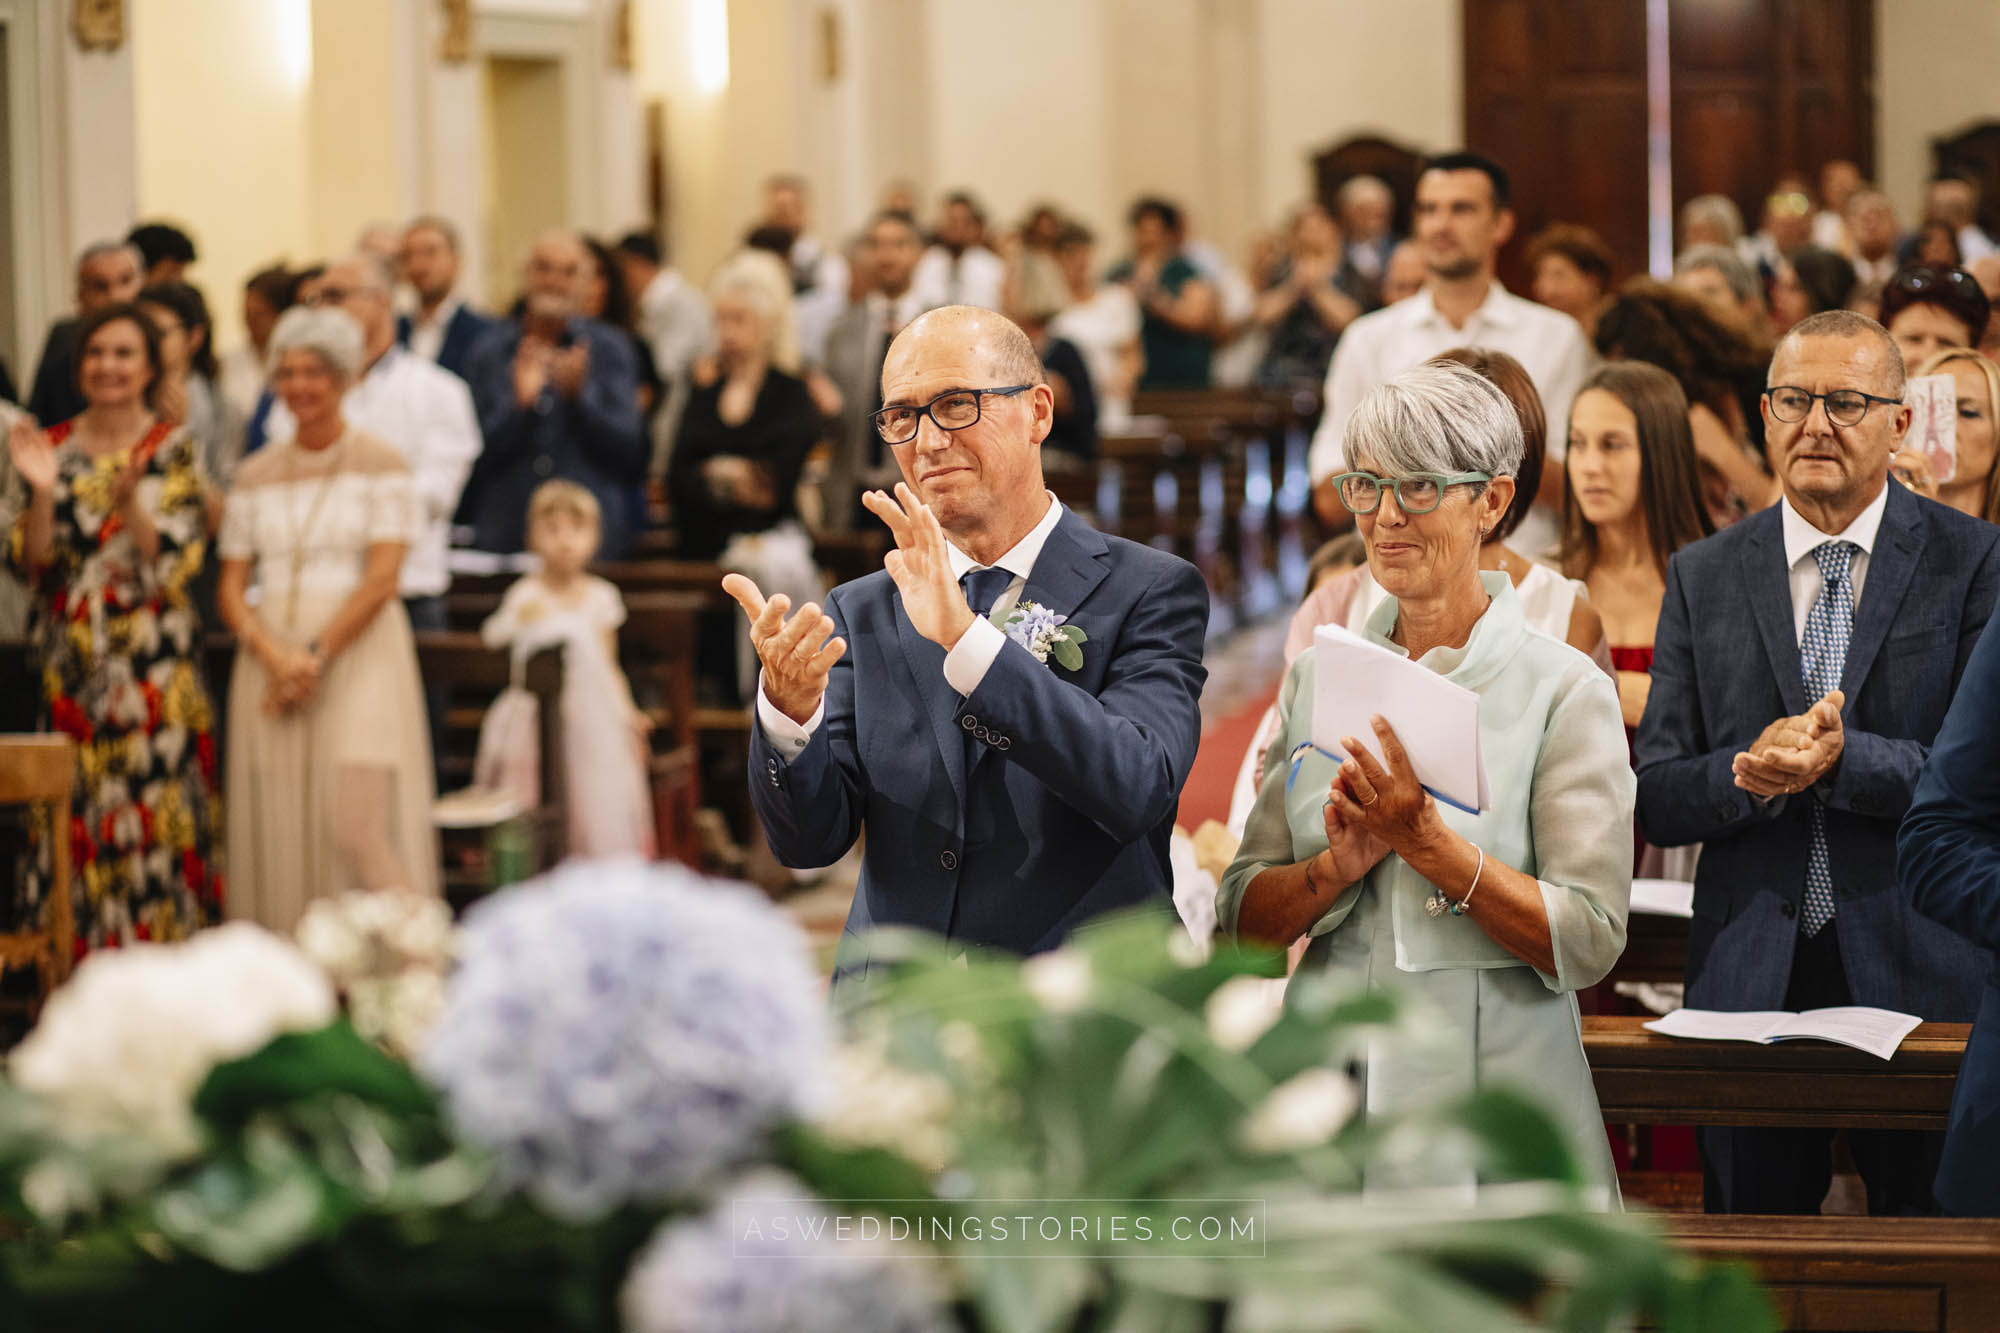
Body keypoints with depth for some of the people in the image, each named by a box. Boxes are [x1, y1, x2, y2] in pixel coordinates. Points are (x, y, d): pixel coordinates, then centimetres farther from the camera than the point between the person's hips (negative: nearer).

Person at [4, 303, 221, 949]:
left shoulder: (174, 449, 1)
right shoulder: (52, 447, 9)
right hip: (73, 670, 3)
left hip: (155, 671, -3)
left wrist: (129, 502, -23)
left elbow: (174, 565, -7)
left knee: (153, 825, -4)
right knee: (75, 821, 0)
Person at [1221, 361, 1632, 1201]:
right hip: (1328, 1103, 3)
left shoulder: (1563, 689, -4)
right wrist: (1340, 863, -13)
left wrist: (1427, 843, -19)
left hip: (1493, 1113, -3)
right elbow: (1243, 919, 6)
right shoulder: (1316, 678, 9)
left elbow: (1589, 943, -11)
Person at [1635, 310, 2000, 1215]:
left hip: (1921, 972, -2)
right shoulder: (1702, 578, 9)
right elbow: (1655, 801, 5)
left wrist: (1841, 760, -21)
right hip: (1751, 979, 2)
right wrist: (1746, 773, -16)